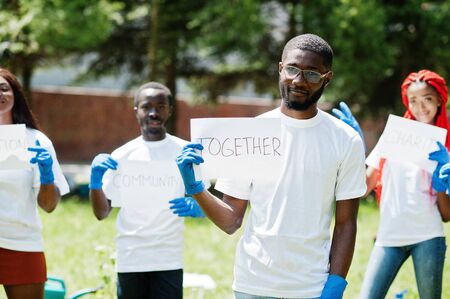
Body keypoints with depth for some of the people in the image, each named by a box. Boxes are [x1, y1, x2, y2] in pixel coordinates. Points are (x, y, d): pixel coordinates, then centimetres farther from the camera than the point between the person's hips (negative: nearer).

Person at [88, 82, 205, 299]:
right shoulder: (121, 156, 5)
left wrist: (194, 207, -21)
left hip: (169, 261, -2)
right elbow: (102, 213, 3)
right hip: (130, 260, 2)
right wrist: (95, 180, -16)